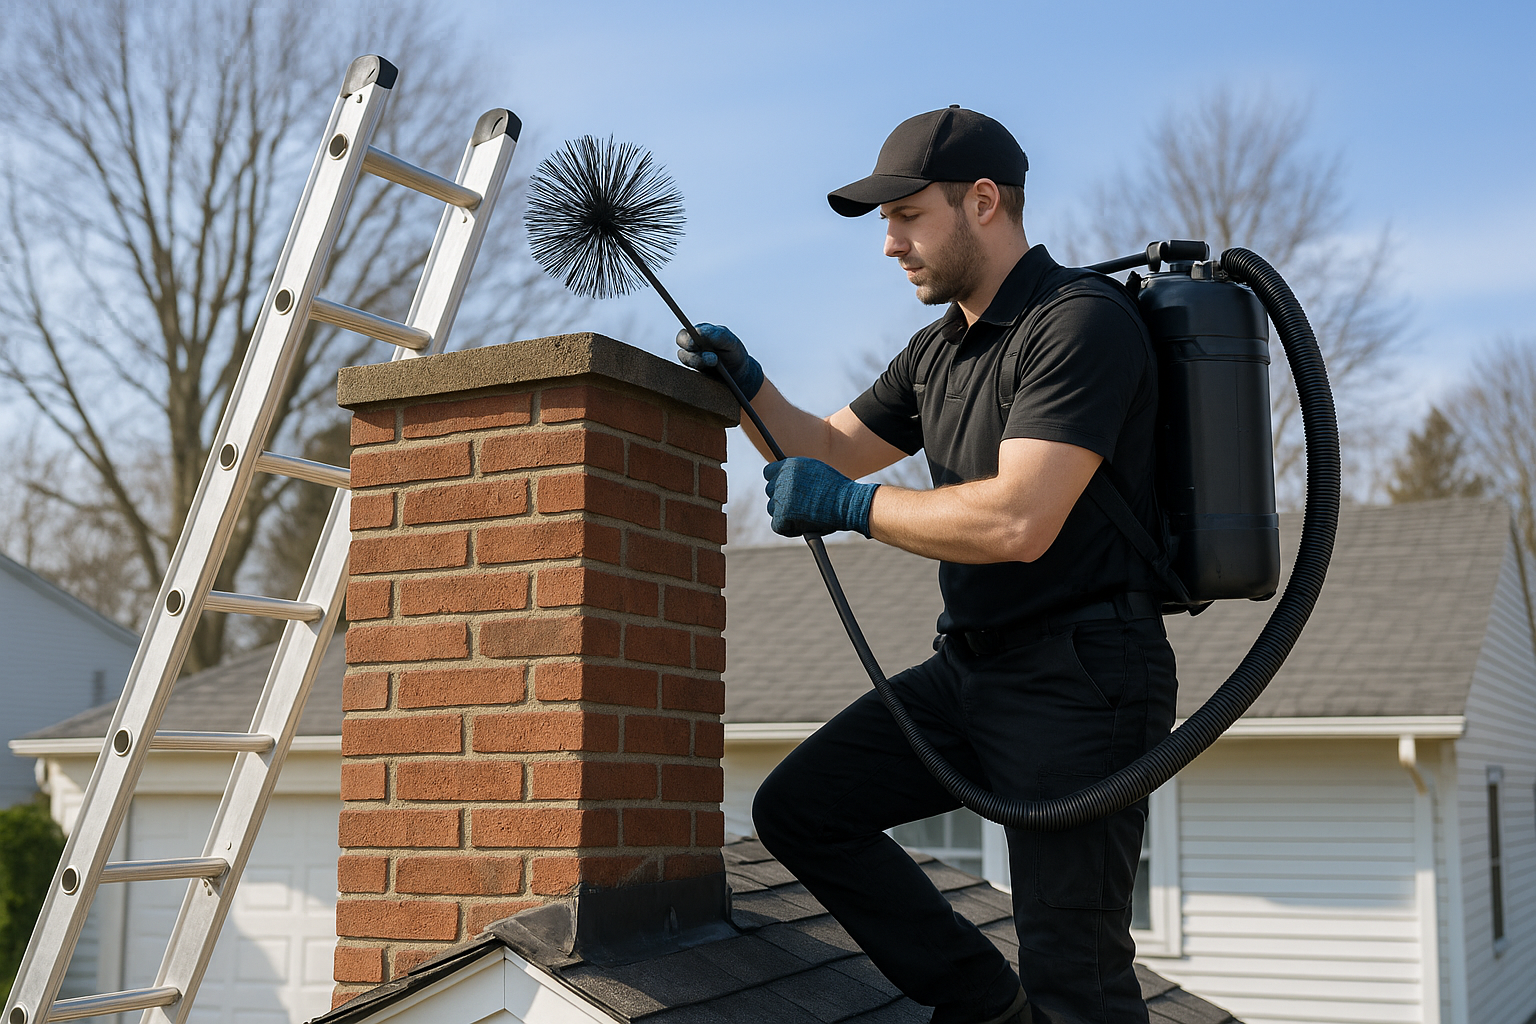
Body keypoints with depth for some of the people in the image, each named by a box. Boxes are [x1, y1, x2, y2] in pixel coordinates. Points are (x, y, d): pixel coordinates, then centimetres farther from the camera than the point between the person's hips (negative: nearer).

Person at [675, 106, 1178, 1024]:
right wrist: (748, 384, 7)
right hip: (971, 668, 9)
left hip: (1080, 675, -9)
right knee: (798, 807, 4)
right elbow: (830, 447, 25)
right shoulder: (939, 350, 14)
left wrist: (848, 505, -17)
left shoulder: (1083, 321, -15)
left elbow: (1019, 521, -27)